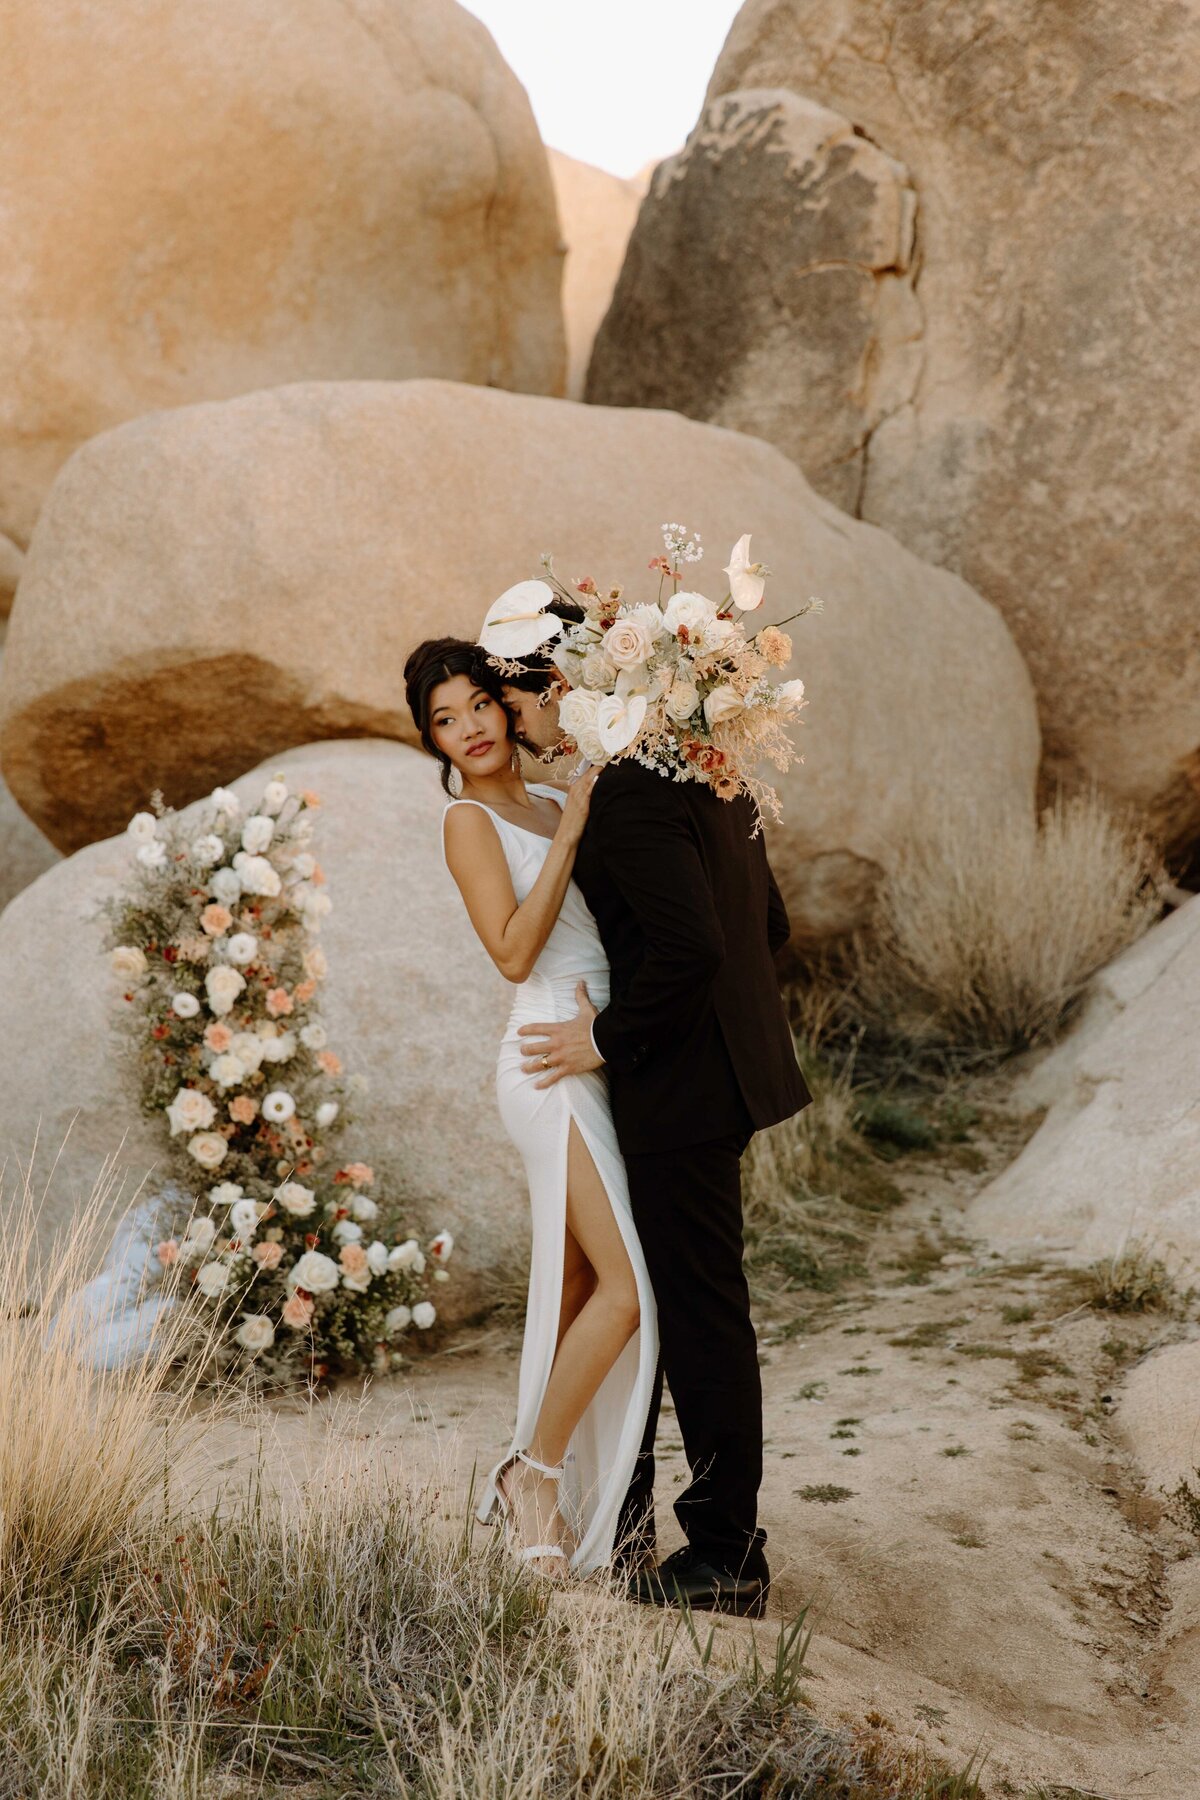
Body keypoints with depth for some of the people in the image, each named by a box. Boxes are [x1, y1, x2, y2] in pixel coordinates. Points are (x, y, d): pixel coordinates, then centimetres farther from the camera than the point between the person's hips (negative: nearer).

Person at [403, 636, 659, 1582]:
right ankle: (537, 1471, 1)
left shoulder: (550, 802, 16)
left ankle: (538, 1478, 19)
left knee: (577, 1285, 10)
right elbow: (513, 951, -16)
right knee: (626, 1289, -13)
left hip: (598, 1060, 8)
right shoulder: (470, 820, -4)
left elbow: (604, 921, 19)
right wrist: (570, 833, -15)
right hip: (553, 1065, -7)